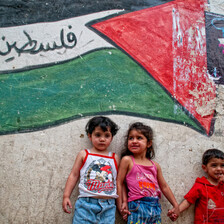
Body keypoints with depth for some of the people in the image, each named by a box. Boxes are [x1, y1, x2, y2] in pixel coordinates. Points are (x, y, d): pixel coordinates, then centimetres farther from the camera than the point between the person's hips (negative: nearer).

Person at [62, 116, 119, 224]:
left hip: (108, 206, 1)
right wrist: (66, 196, 1)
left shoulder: (115, 158, 11)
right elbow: (74, 175, 8)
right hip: (86, 203, -1)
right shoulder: (83, 154, 8)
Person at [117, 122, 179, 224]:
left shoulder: (155, 165, 11)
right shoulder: (127, 160, -2)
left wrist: (176, 205, 20)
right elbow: (119, 183, -1)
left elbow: (164, 187, 19)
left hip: (155, 207, 5)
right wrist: (121, 204, -4)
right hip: (137, 207, -4)